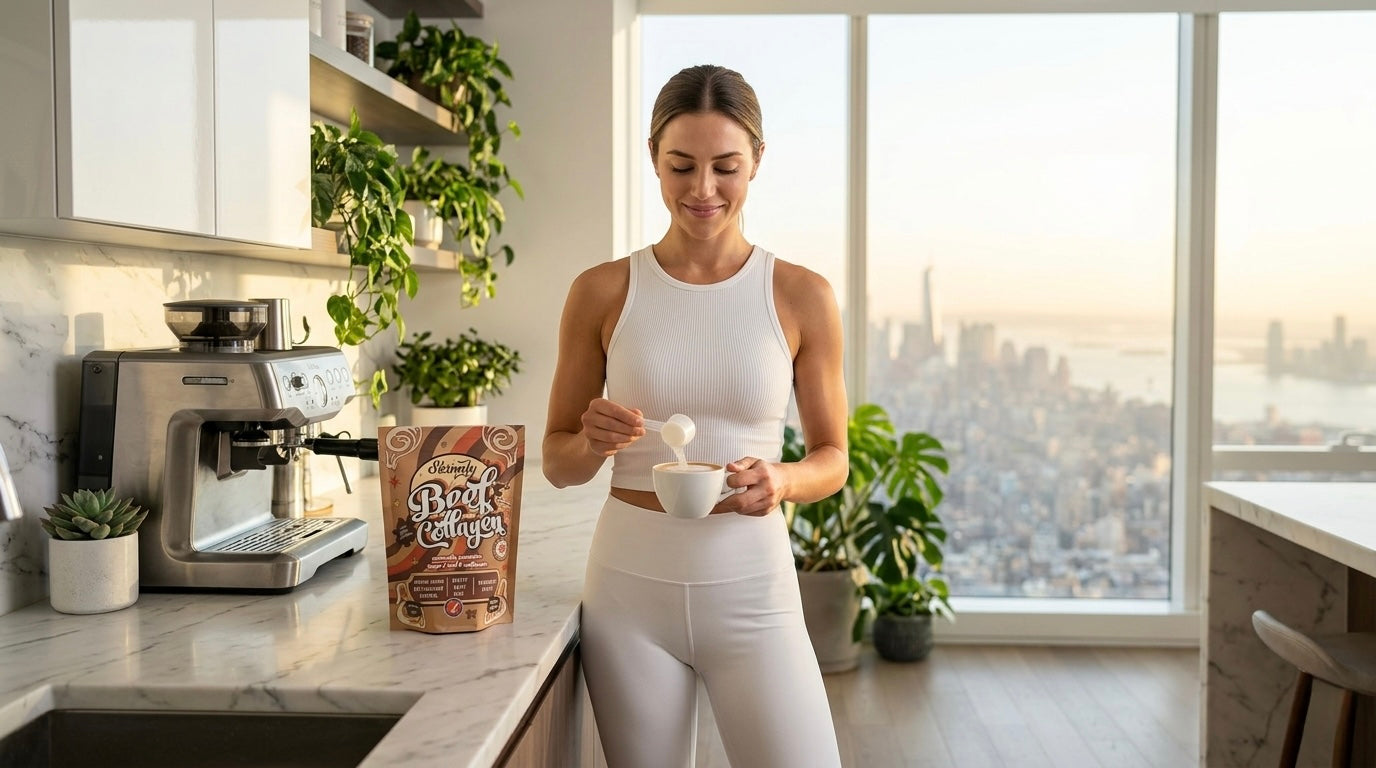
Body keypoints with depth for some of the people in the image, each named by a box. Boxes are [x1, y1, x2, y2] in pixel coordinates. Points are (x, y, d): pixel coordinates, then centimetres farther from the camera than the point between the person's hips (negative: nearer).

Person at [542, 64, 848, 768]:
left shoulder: (802, 297, -2)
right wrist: (593, 443, -15)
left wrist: (781, 482, -16)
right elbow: (557, 461, 7)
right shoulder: (602, 292, 0)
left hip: (751, 586, 0)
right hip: (630, 585, 1)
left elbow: (832, 458, 6)